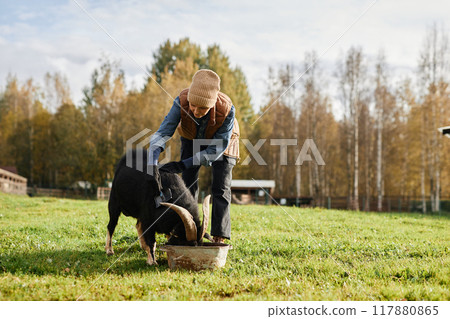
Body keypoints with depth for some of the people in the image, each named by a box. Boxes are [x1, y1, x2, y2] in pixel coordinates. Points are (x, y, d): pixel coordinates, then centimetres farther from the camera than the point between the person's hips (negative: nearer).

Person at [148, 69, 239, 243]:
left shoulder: (227, 110, -42)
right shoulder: (182, 102, -39)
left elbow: (217, 149, -35)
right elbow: (162, 133, -41)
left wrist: (183, 165, -43)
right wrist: (152, 167, -57)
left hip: (221, 140, -2)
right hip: (192, 138, 2)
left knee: (220, 188, -6)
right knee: (188, 184, 2)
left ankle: (219, 237, 0)